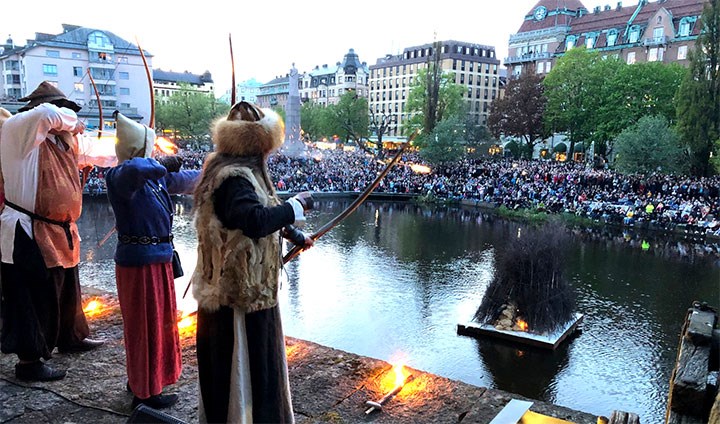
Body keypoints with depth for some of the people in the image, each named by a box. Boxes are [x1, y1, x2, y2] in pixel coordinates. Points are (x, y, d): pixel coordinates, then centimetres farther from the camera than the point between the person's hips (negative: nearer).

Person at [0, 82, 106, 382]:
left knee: (67, 289, 23)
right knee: (35, 298, 0)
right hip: (29, 235, -9)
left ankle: (71, 337, 42)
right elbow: (49, 113, -29)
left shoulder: (61, 140, 12)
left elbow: (99, 152, 21)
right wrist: (71, 121, -12)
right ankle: (29, 361, 15)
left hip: (59, 232, 9)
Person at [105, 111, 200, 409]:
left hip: (157, 258, 9)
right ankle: (145, 393, 18)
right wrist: (161, 165, -24)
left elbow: (183, 180, 25)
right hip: (140, 261, -9)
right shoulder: (121, 176, -18)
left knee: (157, 320, 21)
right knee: (145, 324, 2)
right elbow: (133, 168, -43)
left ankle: (139, 379, 41)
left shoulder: (153, 175, 8)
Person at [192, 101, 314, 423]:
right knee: (242, 365, 2)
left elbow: (250, 214, 24)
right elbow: (256, 221, -38)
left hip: (235, 286, 11)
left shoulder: (234, 170, 11)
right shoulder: (235, 177, -23)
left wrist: (290, 232, 26)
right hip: (241, 292, -11)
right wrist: (296, 205, -25)